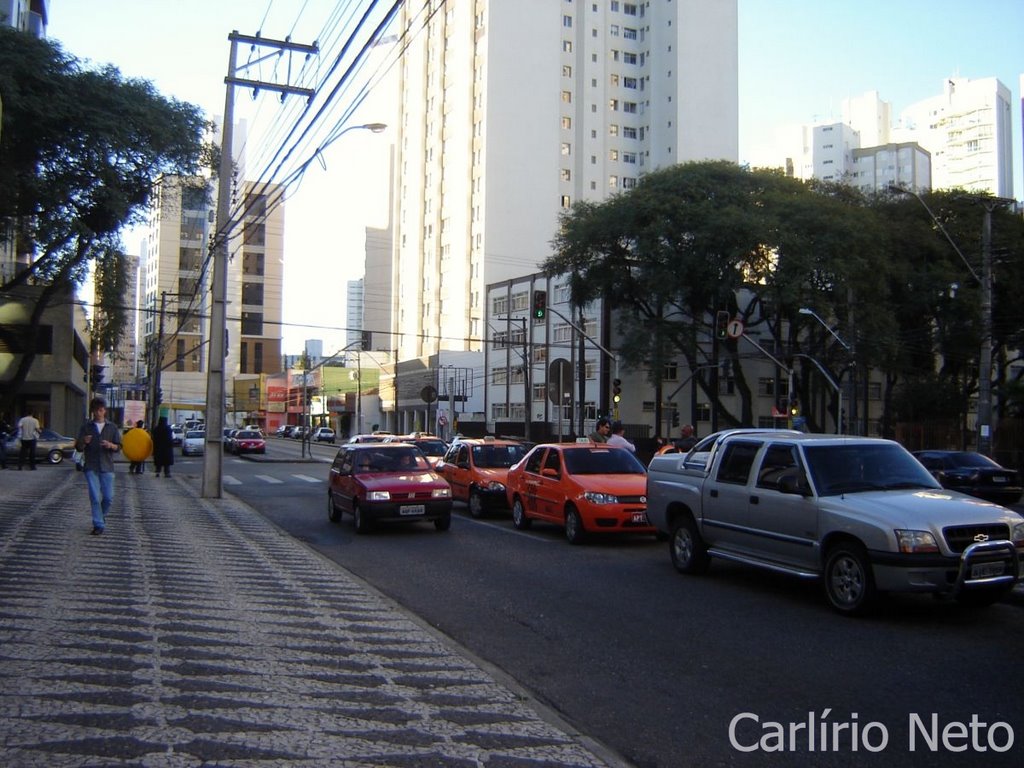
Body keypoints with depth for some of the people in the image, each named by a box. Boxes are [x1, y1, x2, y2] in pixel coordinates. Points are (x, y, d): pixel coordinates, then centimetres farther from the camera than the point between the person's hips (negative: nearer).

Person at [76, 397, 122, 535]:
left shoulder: (112, 427, 8)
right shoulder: (86, 427, 6)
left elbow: (118, 447, 7)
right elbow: (78, 447, 6)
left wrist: (110, 445, -15)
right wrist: (84, 442, -17)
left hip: (107, 467, 1)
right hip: (91, 468, -1)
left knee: (108, 498, 1)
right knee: (95, 497, -5)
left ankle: (101, 517, 28)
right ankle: (98, 525, 2)